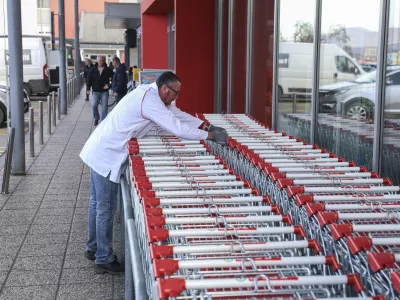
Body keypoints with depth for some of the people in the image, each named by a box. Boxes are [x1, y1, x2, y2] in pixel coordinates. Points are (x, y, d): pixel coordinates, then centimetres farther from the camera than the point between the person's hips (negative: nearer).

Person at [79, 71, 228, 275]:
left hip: (99, 151, 10)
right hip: (106, 156, -10)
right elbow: (178, 129, -24)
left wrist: (206, 126, 7)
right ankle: (104, 260, 12)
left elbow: (178, 115, 15)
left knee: (98, 204, 21)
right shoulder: (150, 102, -22)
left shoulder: (151, 94, 9)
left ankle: (93, 248, 35)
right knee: (105, 209, 0)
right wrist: (210, 136, -15)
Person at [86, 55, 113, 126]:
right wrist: (88, 88, 0)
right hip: (96, 91, 1)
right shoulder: (93, 70, 6)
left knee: (104, 107, -1)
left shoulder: (108, 70, 2)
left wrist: (109, 85, -8)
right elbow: (90, 79, 8)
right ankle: (96, 118, 15)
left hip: (104, 91, -1)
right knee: (94, 105, -8)